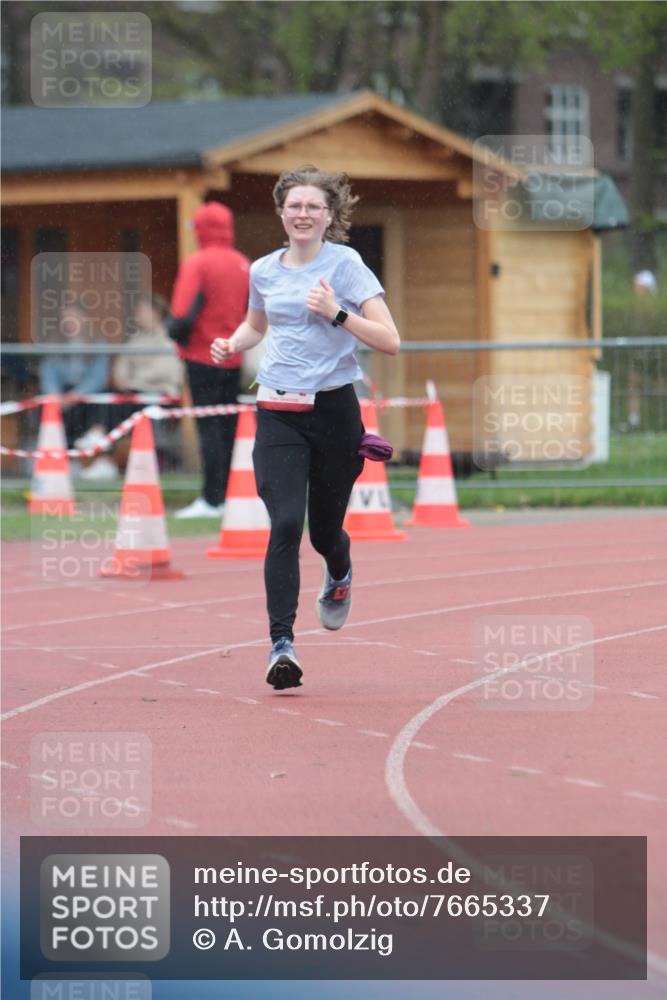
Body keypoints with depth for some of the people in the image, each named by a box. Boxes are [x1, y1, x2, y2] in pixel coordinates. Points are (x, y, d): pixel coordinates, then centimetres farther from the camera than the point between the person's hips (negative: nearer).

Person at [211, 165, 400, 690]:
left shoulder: (345, 264, -5)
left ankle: (339, 575, 48)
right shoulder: (264, 270, 7)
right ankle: (282, 645, -17)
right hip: (278, 413, 2)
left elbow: (390, 341, -12)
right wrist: (232, 345, 8)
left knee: (324, 531, 9)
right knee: (285, 524, -16)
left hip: (334, 410, -2)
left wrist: (337, 314, -23)